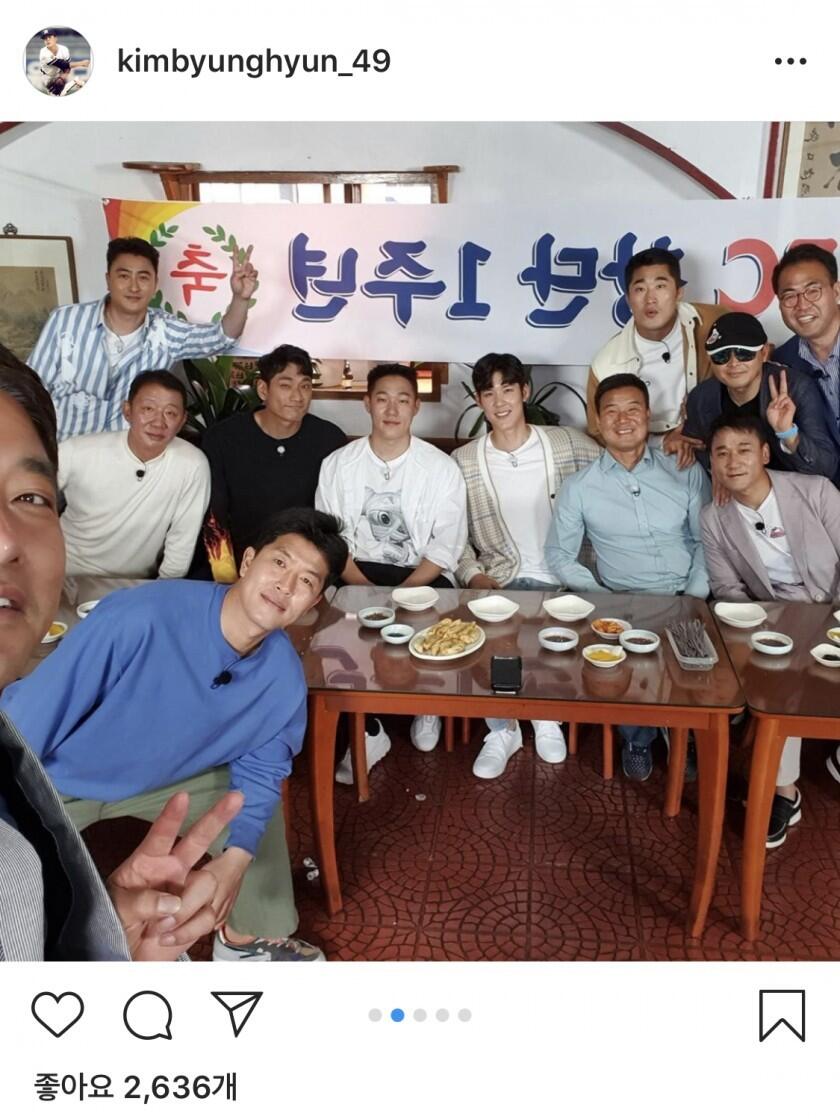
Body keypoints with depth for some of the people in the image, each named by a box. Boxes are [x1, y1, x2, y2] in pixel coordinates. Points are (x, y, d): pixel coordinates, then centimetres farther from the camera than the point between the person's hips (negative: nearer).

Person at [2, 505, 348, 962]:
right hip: (49, 779, -5)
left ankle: (250, 936, 31)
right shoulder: (140, 616, -38)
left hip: (166, 779, 5)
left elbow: (259, 771, -3)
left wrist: (236, 857, -18)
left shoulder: (284, 680, -20)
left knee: (262, 799, 6)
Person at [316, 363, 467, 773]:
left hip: (423, 577, 0)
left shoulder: (442, 468, -2)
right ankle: (368, 729, -10)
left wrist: (401, 594, -18)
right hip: (358, 575, 1)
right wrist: (366, 590, -16)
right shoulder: (337, 464, 2)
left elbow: (446, 547, -5)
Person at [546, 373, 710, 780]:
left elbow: (707, 540, 8)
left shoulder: (686, 472, 6)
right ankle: (638, 738, 6)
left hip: (687, 599, 2)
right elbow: (559, 555, 2)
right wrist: (602, 599, -10)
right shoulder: (578, 487, 1)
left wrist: (695, 596, -6)